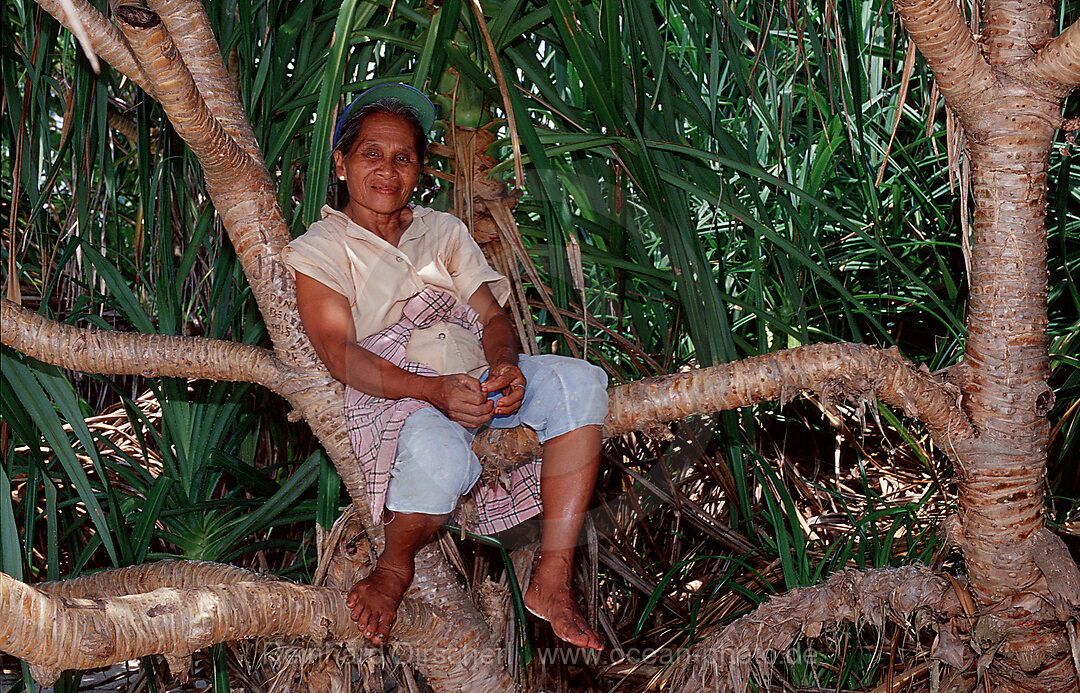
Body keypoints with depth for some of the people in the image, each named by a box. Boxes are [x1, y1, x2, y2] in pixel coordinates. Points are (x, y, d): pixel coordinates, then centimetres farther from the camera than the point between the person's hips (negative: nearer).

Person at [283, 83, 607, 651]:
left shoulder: (443, 230, 22)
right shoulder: (319, 250, 5)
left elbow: (491, 315, 12)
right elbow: (340, 355, -10)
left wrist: (505, 365, -14)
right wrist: (434, 390, -26)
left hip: (475, 377, 6)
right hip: (391, 393, -6)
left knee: (578, 381, -22)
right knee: (439, 454, -40)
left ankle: (552, 579, -22)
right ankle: (394, 566, -6)